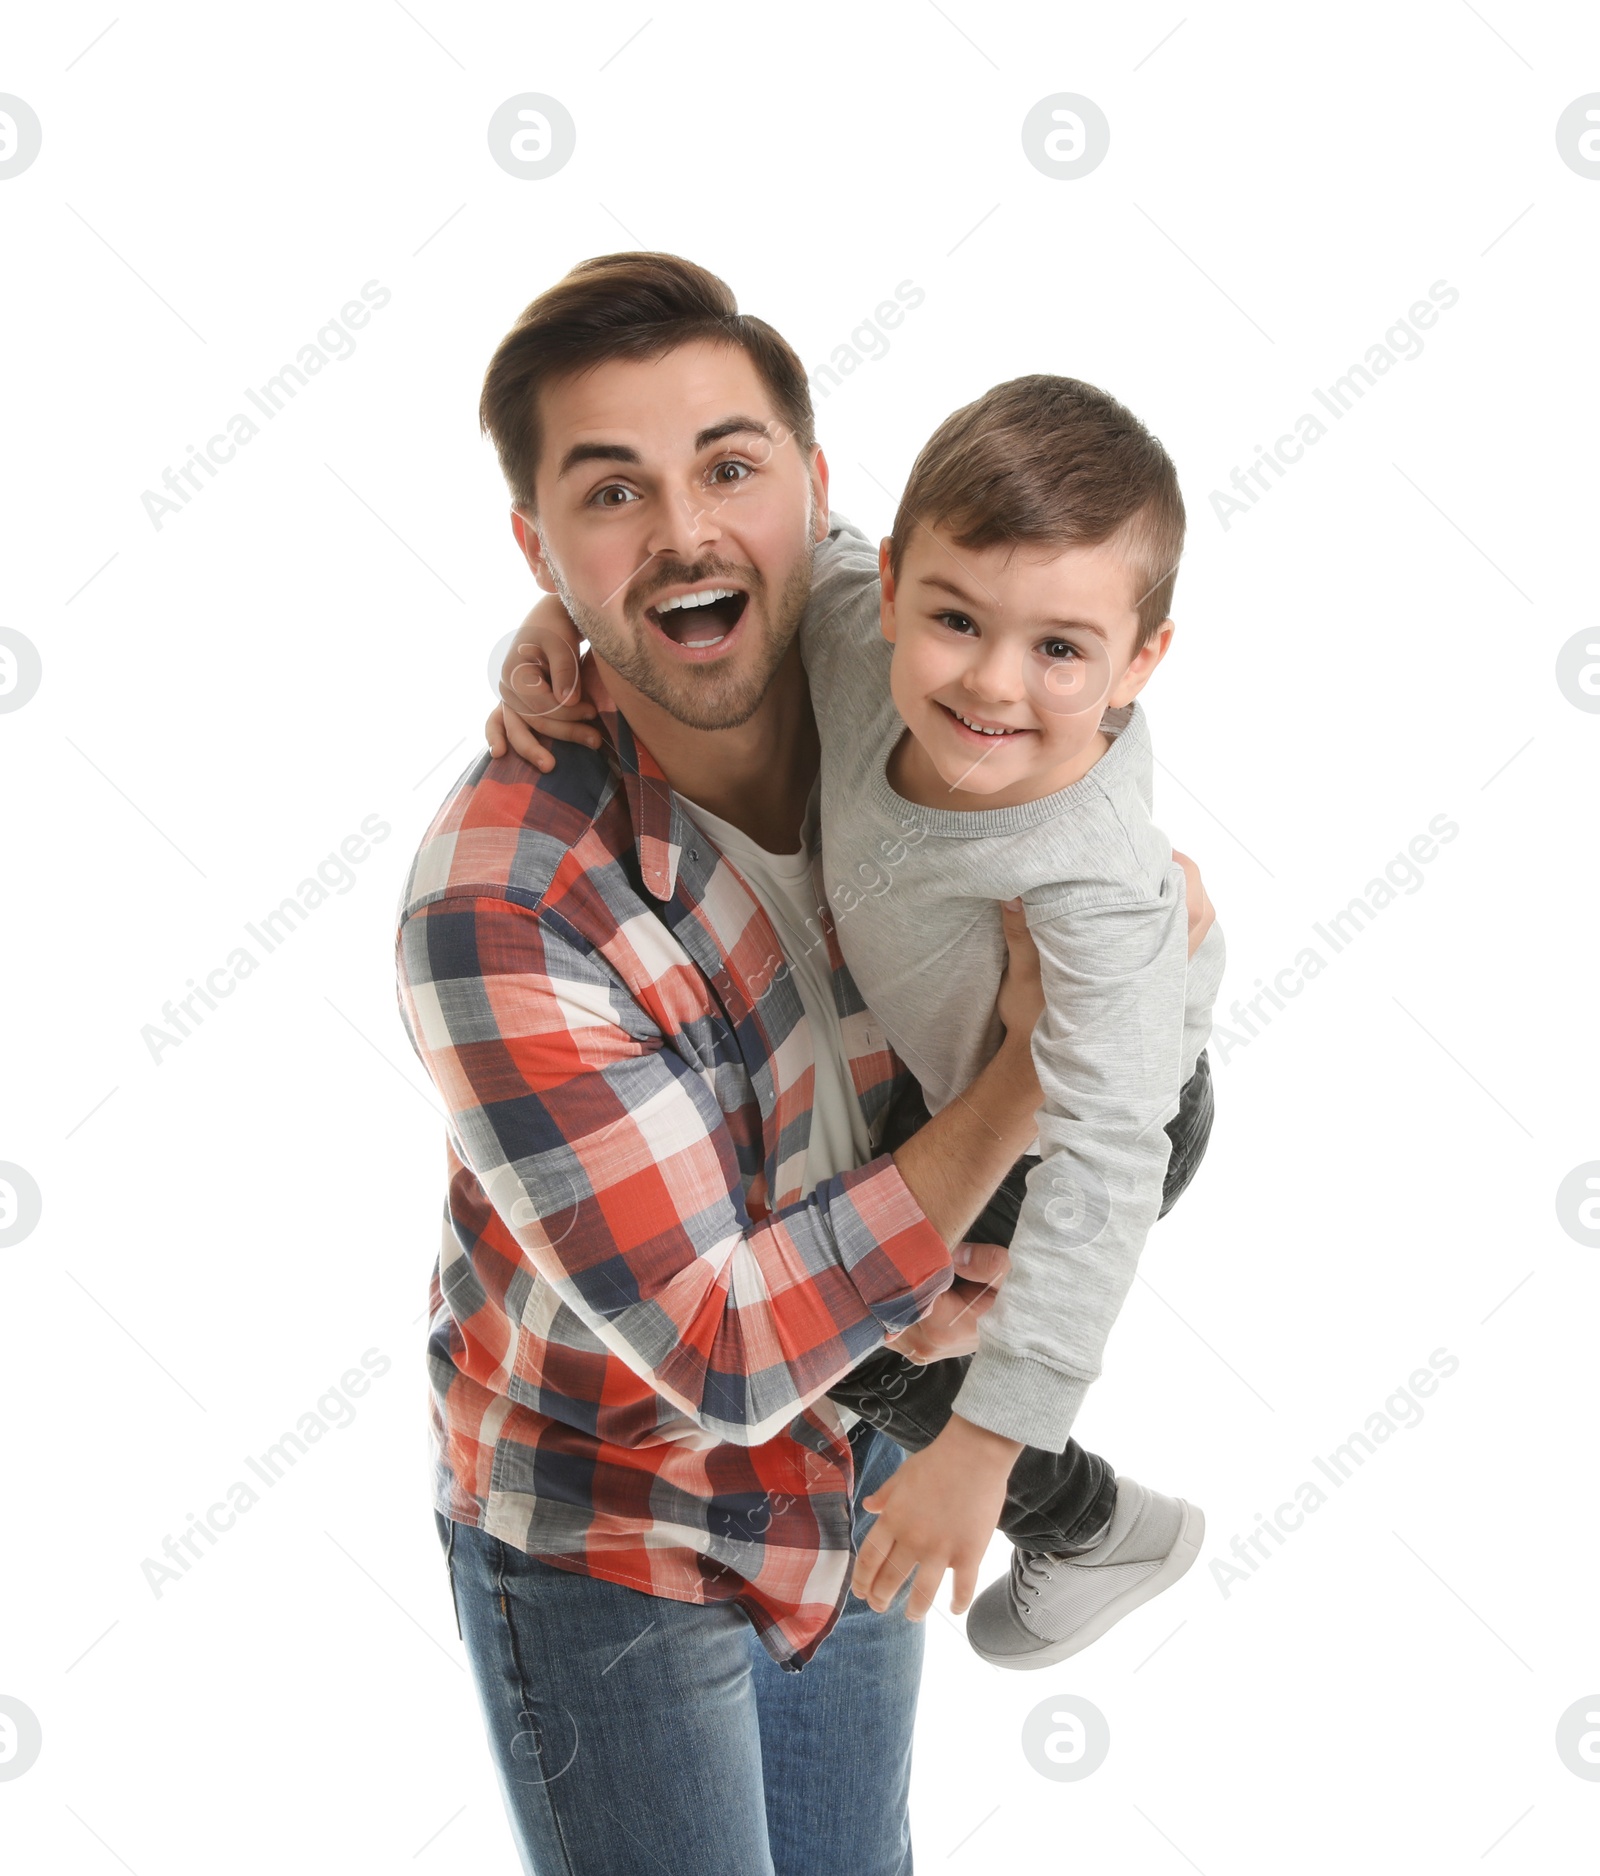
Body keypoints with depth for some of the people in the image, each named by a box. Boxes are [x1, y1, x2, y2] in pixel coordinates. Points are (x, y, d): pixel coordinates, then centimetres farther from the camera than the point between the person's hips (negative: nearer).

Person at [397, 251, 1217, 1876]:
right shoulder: (498, 906, -31)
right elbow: (719, 1349, -29)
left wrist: (958, 1273, -18)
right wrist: (1019, 1088, -28)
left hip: (849, 1489, 5)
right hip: (608, 1542, -5)